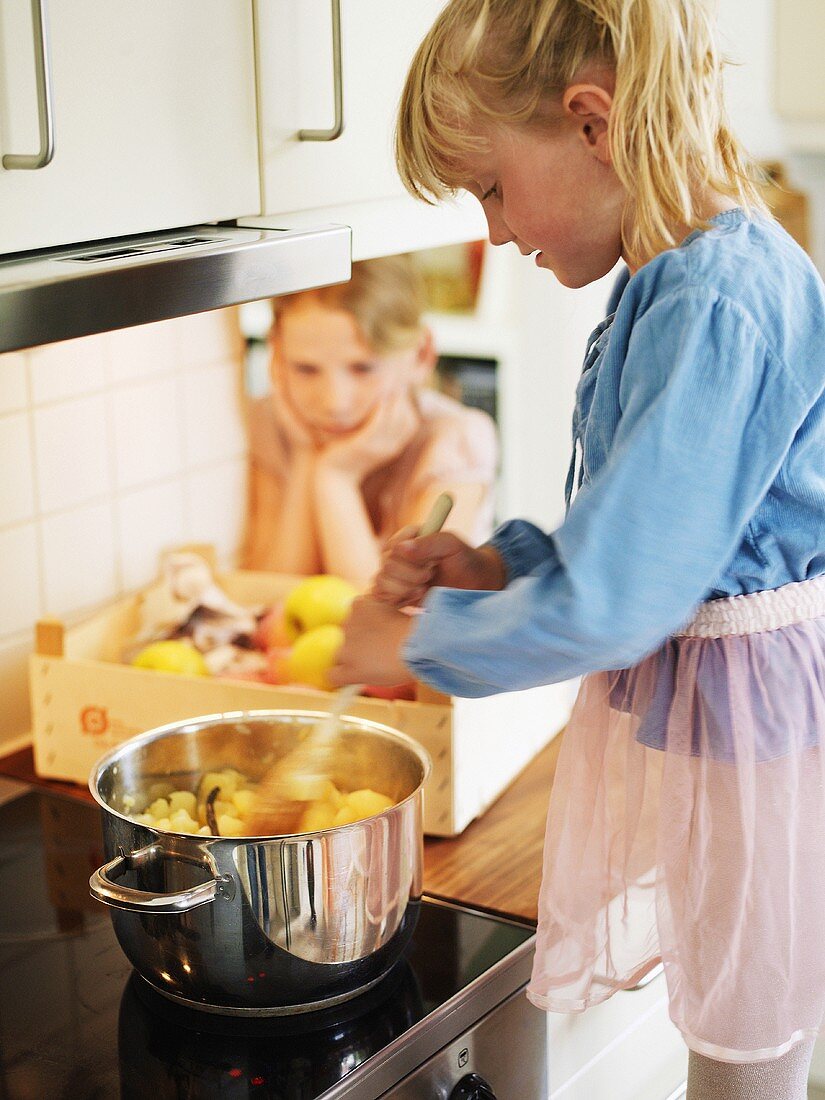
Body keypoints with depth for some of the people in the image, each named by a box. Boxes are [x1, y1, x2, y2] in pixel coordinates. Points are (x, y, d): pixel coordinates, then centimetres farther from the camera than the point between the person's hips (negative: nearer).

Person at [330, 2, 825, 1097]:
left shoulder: (718, 303, -25)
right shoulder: (678, 280, 7)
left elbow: (606, 600, -28)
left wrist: (418, 640, -13)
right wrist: (497, 565, 2)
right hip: (677, 707, 9)